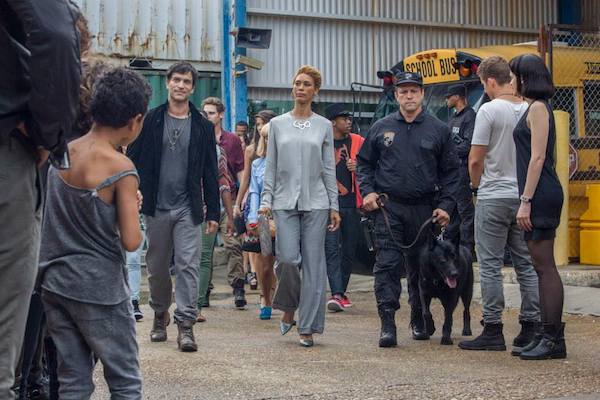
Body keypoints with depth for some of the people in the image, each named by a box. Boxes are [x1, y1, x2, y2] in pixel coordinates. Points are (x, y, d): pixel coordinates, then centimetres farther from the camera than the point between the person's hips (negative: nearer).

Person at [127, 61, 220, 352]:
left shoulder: (202, 126, 6)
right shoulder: (151, 121, 4)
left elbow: (210, 172, 7)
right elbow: (134, 159, 3)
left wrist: (212, 212, 4)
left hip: (188, 208, -1)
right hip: (156, 207, 1)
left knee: (187, 265, -8)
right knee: (157, 267, 10)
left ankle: (185, 324, -8)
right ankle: (160, 314, 29)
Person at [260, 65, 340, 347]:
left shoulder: (324, 126, 7)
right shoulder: (278, 124, 8)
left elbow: (329, 168, 7)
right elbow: (270, 166, 9)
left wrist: (334, 206, 3)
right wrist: (266, 200, 0)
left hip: (315, 202, 0)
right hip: (285, 201, 0)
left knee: (313, 264, -2)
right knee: (287, 259, -12)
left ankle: (307, 327, 5)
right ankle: (288, 309, 15)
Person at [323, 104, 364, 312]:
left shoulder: (358, 142, 8)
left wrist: (358, 167, -6)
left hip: (352, 203, 3)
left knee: (349, 250, 8)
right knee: (332, 249, -11)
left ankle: (341, 292, 20)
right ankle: (337, 294, -17)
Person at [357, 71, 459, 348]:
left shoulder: (438, 130, 7)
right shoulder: (381, 128, 8)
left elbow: (450, 172, 8)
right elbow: (364, 162, 15)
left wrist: (445, 205, -1)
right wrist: (367, 191, 0)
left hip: (424, 209, 1)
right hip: (388, 207, -1)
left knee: (420, 267, 9)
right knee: (387, 265, -10)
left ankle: (419, 320, 25)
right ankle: (387, 324, -10)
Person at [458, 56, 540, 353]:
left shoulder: (489, 110, -12)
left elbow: (476, 159, -12)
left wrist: (476, 185, 6)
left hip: (494, 198, -5)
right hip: (525, 196, 6)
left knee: (491, 266, 0)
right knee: (526, 264, 10)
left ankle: (493, 331, 1)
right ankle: (530, 328, 11)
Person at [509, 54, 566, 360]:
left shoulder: (537, 108, -10)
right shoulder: (533, 108, 19)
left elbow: (538, 158, -16)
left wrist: (525, 201, -19)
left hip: (541, 195, -10)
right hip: (538, 197, 10)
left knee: (545, 267, -9)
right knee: (541, 268, 10)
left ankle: (554, 339, -8)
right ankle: (549, 335, 13)